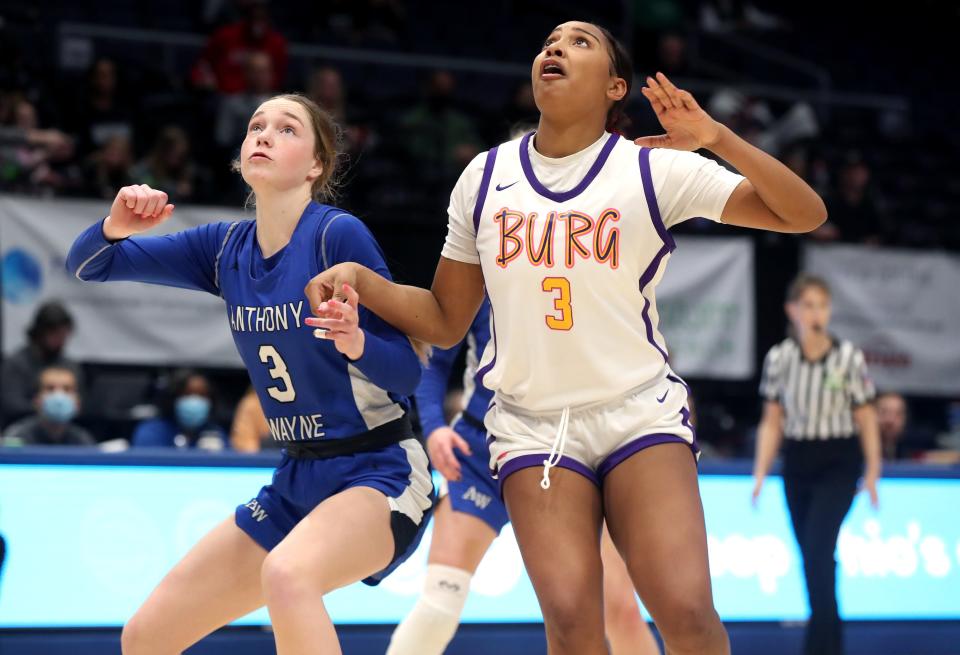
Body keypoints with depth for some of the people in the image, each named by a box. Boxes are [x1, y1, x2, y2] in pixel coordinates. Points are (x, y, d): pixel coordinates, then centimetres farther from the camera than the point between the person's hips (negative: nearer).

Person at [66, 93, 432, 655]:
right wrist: (114, 228, -17)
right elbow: (88, 265, 5)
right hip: (296, 483, 7)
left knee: (286, 573, -39)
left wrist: (356, 341, -35)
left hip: (378, 474, -7)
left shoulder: (339, 234, -15)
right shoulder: (226, 248, 4)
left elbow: (408, 374, -13)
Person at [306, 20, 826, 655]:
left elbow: (804, 214, -10)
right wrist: (360, 280, -5)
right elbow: (446, 322, 12)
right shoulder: (486, 177, 5)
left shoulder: (656, 169, -5)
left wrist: (718, 139, -23)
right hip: (533, 428, 2)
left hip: (641, 413, -2)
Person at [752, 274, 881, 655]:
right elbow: (772, 421, 6)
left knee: (818, 549, -17)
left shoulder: (849, 358, -7)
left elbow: (865, 419, -1)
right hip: (796, 463, 3)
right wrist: (760, 472, 0)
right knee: (812, 556, 9)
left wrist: (872, 472, -1)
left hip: (838, 465, -3)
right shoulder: (779, 358, 0)